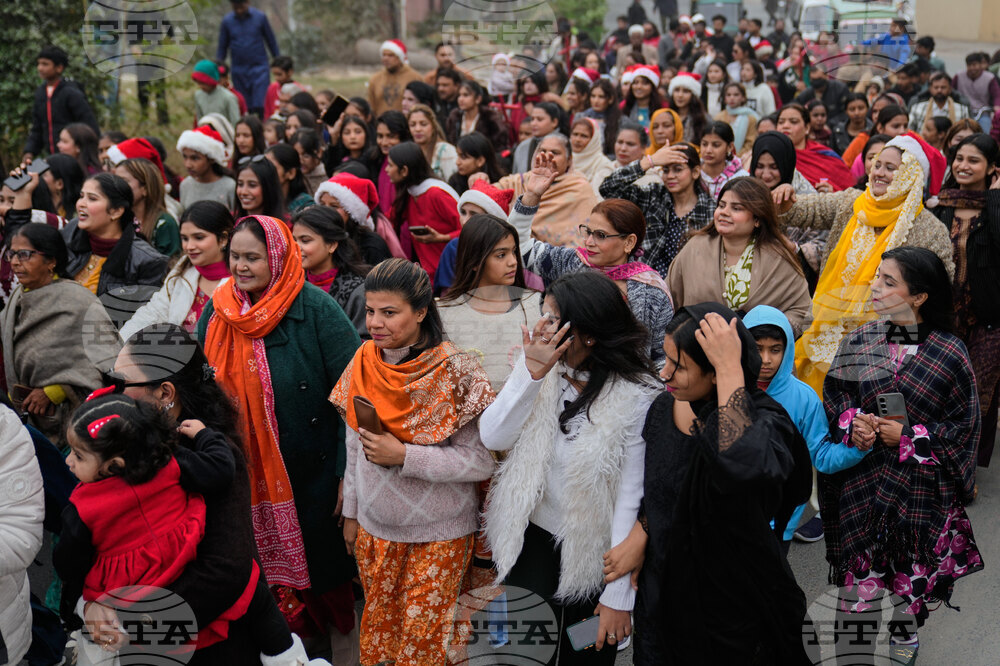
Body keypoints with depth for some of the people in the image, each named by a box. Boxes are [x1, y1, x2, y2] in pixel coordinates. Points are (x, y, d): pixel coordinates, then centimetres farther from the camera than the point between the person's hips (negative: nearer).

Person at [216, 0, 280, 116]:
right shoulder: (227, 21, 2)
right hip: (239, 71, 2)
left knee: (260, 106, -12)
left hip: (259, 68, -2)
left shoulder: (260, 17, -2)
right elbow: (222, 47, 10)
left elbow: (271, 41, 6)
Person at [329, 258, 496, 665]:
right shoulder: (363, 365, -1)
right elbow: (355, 449, 9)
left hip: (439, 534, -4)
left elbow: (483, 461, -18)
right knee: (377, 627, 17)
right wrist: (351, 513, 13)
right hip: (374, 527, 4)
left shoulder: (455, 371, -17)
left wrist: (403, 455, -23)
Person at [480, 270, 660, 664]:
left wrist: (619, 596, -17)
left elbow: (632, 500, -20)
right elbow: (492, 439, -14)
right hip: (530, 539, 4)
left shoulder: (635, 398, -22)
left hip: (592, 554, -3)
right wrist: (531, 374, -27)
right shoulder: (539, 367, -7)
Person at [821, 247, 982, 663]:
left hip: (920, 484, -2)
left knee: (912, 571, 11)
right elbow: (833, 396, 7)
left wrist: (907, 437, -15)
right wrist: (853, 424, -13)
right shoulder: (860, 342, -2)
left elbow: (963, 427, -6)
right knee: (859, 568, 6)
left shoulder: (949, 355, -11)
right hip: (862, 480, 2)